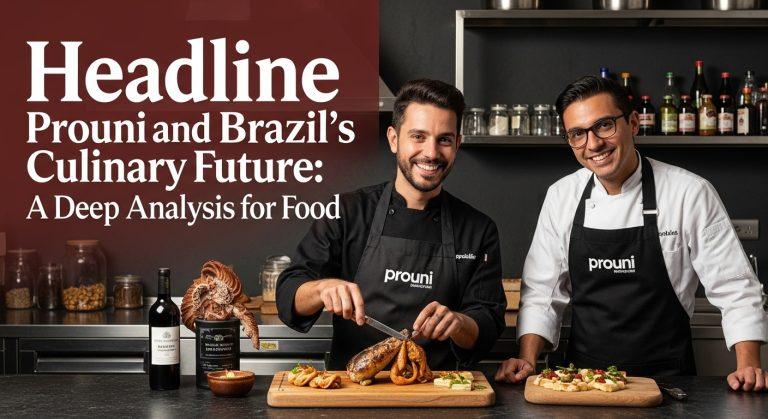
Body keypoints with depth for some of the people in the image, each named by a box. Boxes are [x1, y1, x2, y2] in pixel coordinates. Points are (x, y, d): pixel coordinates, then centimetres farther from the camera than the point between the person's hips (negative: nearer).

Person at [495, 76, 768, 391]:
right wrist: (527, 360, -4)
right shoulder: (561, 196, 5)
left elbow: (734, 288, -2)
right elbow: (542, 293, 10)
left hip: (665, 376, -2)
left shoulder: (691, 194, -5)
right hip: (583, 376, 2)